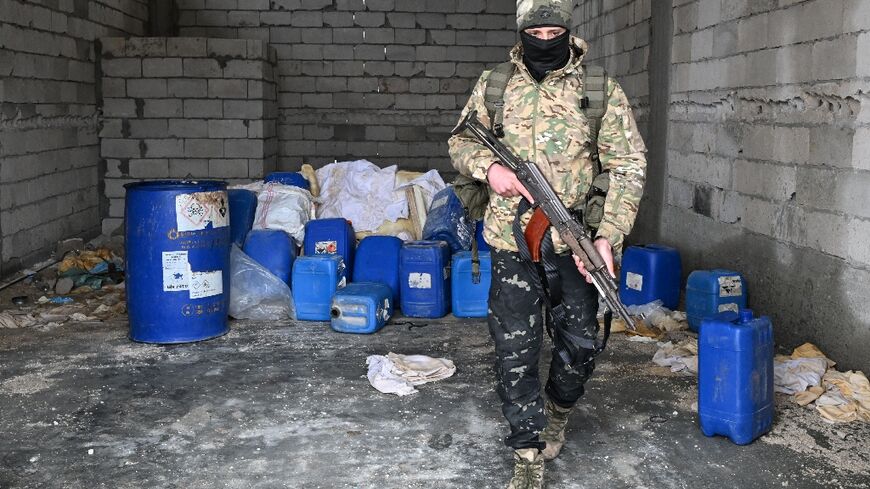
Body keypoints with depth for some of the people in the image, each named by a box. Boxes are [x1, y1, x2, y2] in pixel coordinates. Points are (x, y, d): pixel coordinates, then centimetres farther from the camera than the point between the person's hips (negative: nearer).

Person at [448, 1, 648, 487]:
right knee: (515, 352, 2)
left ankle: (558, 409, 42)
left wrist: (609, 237, -18)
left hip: (577, 245, 0)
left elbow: (629, 165, -6)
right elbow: (461, 141, 11)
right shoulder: (495, 84, 2)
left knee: (580, 344, 10)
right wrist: (488, 166, -13)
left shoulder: (601, 89, -4)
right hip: (512, 244, 1)